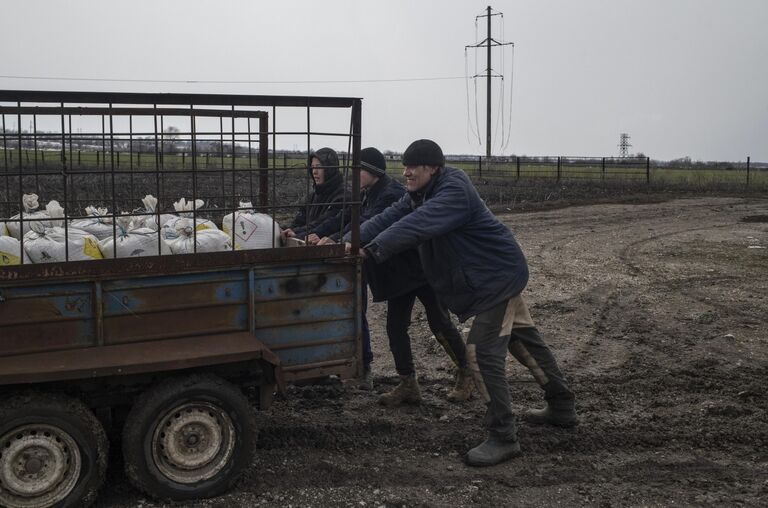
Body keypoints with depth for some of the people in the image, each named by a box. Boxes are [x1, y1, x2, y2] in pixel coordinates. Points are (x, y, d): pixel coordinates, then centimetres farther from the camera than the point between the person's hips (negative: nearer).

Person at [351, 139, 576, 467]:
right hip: (498, 274, 10)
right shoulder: (420, 194, 4)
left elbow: (415, 226, -39)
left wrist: (371, 250, -43)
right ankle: (561, 408, 37)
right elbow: (390, 217, -4)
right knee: (523, 339, 20)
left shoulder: (454, 193, -26)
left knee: (483, 351, -14)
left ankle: (502, 438, -6)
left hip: (499, 275, -10)